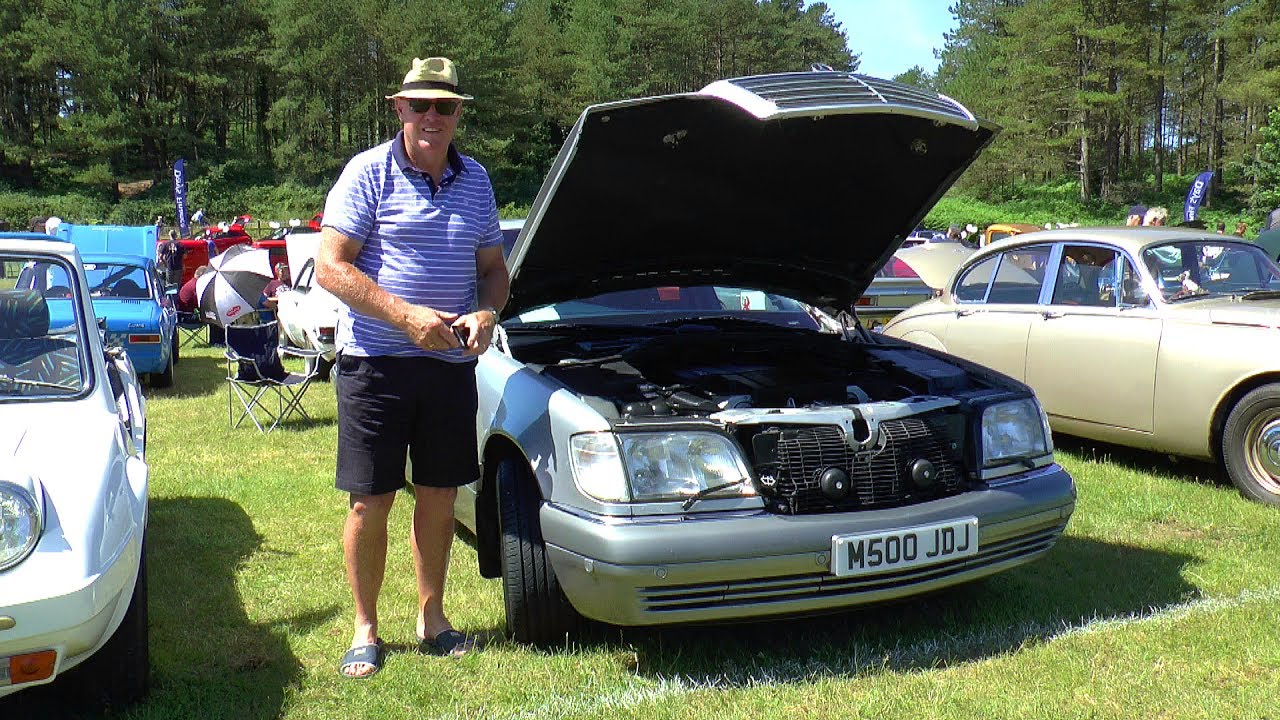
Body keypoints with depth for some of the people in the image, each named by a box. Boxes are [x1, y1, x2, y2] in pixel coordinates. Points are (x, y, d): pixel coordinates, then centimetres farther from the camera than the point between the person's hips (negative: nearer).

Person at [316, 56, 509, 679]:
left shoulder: (475, 181, 11)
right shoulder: (369, 173, -5)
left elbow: (493, 267, 17)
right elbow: (330, 267, -9)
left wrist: (487, 313, -5)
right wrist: (407, 316, -18)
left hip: (451, 364, 4)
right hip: (375, 360, -4)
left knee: (439, 495, 12)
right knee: (369, 501, 2)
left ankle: (432, 617, 28)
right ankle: (365, 630, 18)